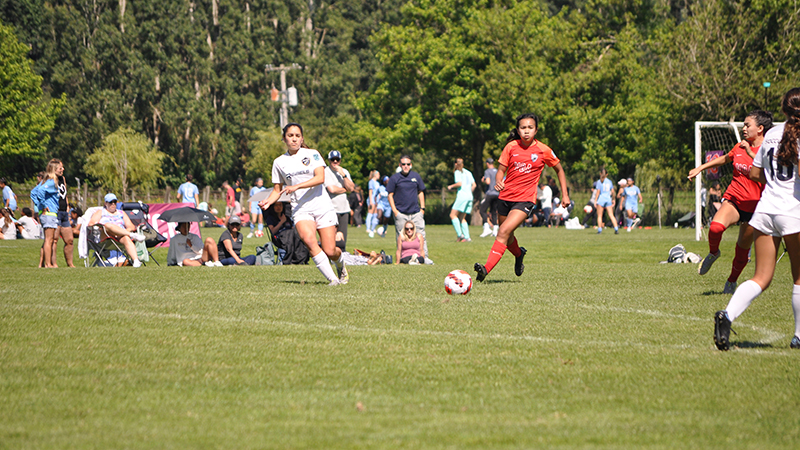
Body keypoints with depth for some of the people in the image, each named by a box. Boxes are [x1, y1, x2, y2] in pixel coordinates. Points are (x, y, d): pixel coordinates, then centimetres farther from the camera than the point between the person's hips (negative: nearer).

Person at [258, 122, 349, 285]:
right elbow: (277, 190, 16)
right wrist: (268, 201, -5)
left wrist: (297, 186, -22)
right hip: (300, 209, 1)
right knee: (309, 240, -30)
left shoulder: (312, 154, 3)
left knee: (330, 252, -8)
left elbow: (320, 178, -11)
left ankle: (341, 265, 31)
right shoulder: (279, 162, 10)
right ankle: (332, 278, -24)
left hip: (322, 206, -1)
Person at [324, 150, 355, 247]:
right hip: (331, 209, -6)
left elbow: (351, 188, 2)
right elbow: (332, 189, -15)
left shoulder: (345, 172, 15)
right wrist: (345, 190, 0)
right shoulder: (325, 172, -4)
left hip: (344, 209, 6)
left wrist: (343, 175, -8)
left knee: (343, 239, 4)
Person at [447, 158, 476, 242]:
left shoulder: (457, 172, -2)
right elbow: (474, 185, 15)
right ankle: (467, 237, 1)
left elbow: (459, 183, -15)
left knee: (453, 215, -3)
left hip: (462, 195, -7)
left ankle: (460, 234, -17)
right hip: (469, 197, 7)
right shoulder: (468, 173, 18)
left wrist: (451, 186, 0)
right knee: (462, 218, 12)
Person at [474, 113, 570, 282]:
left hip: (525, 199, -4)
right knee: (507, 237, 18)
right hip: (506, 197, 4)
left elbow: (559, 169, 12)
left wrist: (565, 195, 10)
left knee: (503, 232, -23)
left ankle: (486, 269, -29)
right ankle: (519, 254, 52)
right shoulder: (511, 147, 1)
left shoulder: (543, 150, -3)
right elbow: (502, 169, 6)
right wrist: (498, 182, -17)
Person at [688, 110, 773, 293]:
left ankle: (732, 280, 30)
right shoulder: (740, 147, 9)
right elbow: (725, 159, 30)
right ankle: (713, 253, 3)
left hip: (754, 206, -3)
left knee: (742, 249, 5)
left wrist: (751, 153, -30)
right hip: (733, 199, 3)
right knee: (716, 227, -28)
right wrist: (701, 168, 27)